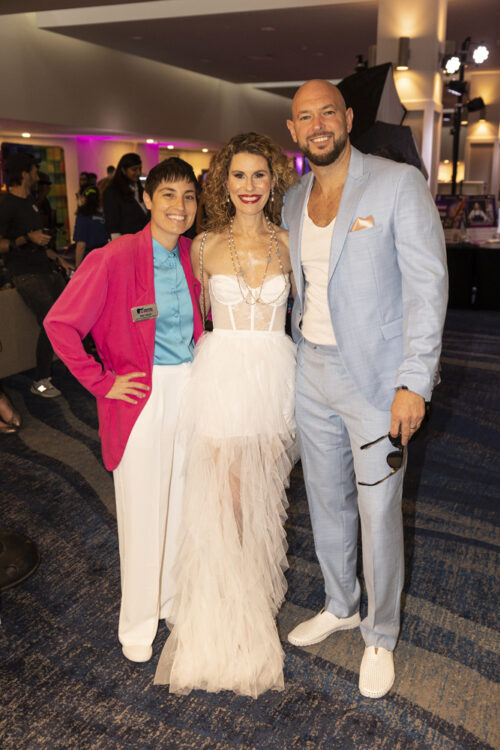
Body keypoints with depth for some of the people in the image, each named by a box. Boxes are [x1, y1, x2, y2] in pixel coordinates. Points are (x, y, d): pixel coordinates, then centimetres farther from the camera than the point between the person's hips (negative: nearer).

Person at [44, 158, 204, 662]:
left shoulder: (192, 255, 4)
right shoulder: (115, 258, -15)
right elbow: (61, 324, -14)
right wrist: (102, 383, -12)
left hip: (191, 388, 6)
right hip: (141, 396, -5)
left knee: (183, 500, 16)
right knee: (142, 511, 5)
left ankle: (174, 596, 38)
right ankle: (138, 620, 27)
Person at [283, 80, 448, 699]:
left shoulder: (399, 183, -10)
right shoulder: (293, 200, 9)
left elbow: (428, 284, -13)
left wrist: (413, 382, -19)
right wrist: (295, 359, 12)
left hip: (374, 379, -5)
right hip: (311, 374, 6)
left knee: (379, 514, 5)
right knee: (326, 502, 17)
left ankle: (381, 636, 28)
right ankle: (339, 606, 40)